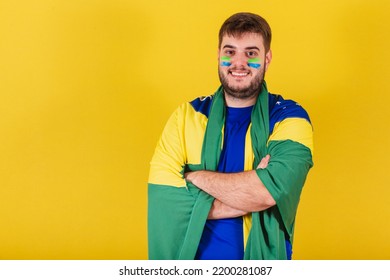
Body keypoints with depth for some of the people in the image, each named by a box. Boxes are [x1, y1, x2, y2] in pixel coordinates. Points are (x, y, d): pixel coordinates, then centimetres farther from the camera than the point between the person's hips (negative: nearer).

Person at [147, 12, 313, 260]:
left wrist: (194, 176, -17)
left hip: (263, 263, 0)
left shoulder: (290, 118, -8)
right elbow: (164, 202, -15)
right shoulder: (186, 117, -5)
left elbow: (274, 189, -25)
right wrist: (249, 196, -20)